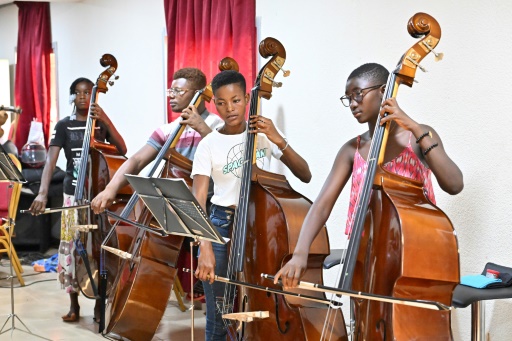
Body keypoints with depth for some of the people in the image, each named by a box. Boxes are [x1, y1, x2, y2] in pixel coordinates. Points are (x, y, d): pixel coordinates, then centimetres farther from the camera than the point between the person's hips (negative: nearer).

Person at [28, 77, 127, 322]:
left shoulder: (102, 124, 5)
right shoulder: (64, 125, 1)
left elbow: (122, 150, -9)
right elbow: (51, 160, -11)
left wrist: (107, 121, -17)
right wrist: (42, 193, -25)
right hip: (74, 194, 0)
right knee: (71, 245, 0)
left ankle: (99, 302, 14)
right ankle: (74, 304, 15)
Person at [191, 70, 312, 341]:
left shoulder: (264, 133, 2)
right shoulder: (209, 145, -4)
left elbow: (305, 175, -2)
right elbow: (198, 201, -12)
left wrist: (279, 141, -15)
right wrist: (205, 248, -26)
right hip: (222, 228, -1)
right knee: (219, 319, 1)